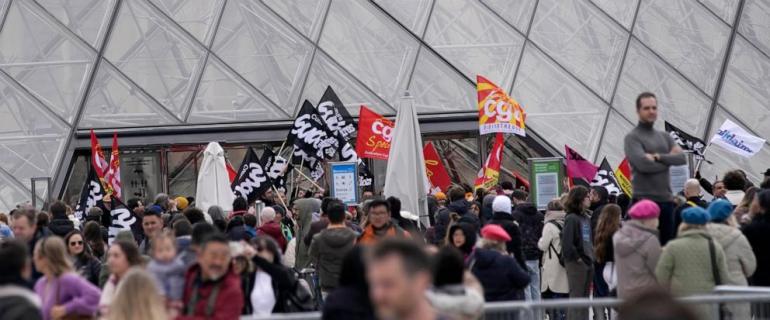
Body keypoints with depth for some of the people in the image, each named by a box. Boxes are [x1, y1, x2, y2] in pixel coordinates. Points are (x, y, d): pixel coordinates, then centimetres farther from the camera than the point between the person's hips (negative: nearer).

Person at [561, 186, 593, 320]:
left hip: (588, 262, 8)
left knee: (585, 297, 13)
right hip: (576, 263, -8)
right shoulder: (571, 218, -14)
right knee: (576, 296, -5)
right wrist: (576, 257, -15)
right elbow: (566, 242, -20)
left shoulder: (586, 217, 11)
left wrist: (590, 255, 9)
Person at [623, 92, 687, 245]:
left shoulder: (664, 137, 17)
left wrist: (658, 157, -13)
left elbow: (682, 158, 2)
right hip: (644, 200, -6)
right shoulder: (632, 138, -2)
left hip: (666, 199, 6)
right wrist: (669, 158, -3)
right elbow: (643, 164, -17)